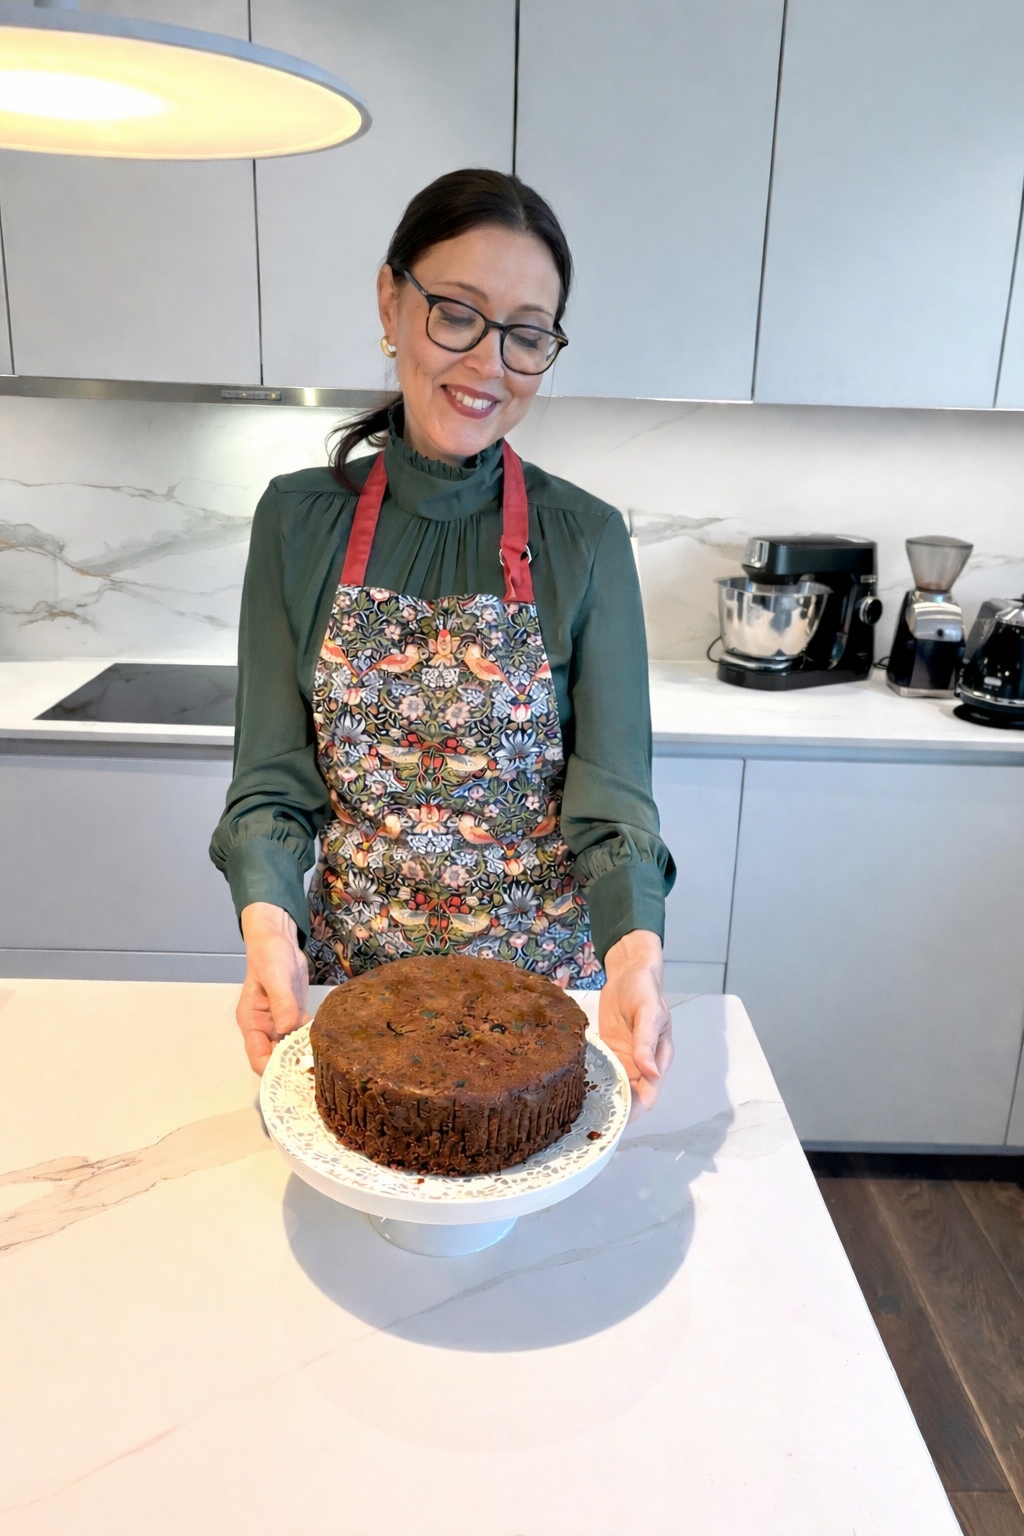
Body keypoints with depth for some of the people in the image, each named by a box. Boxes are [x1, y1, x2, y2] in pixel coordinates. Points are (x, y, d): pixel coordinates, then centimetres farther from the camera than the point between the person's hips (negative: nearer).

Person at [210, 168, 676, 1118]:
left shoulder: (585, 539, -9)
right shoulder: (298, 520, -5)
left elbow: (612, 800, -12)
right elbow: (272, 782, -6)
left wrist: (635, 953, -31)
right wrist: (269, 923, -25)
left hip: (544, 981, 0)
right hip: (349, 977, 1)